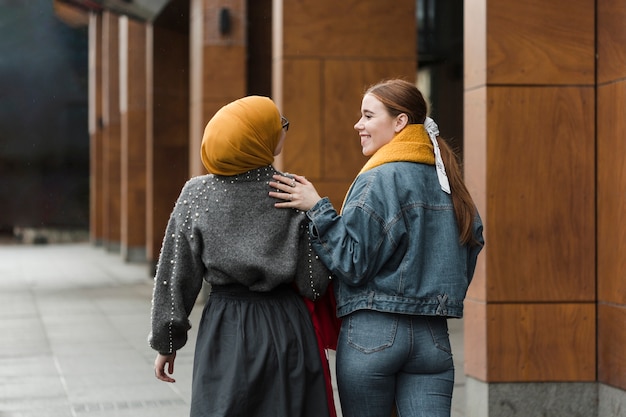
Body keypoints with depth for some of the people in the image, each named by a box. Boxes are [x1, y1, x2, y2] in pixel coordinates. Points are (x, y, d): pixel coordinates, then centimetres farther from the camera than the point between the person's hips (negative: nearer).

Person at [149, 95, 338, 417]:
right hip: (287, 331, 0)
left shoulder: (197, 195, -5)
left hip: (225, 333, 0)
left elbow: (175, 278, -1)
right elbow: (314, 285, -6)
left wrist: (166, 343, 9)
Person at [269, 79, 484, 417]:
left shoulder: (378, 180, -10)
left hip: (372, 333, -6)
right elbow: (472, 245, 18)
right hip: (433, 337, 6)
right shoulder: (447, 180, 11)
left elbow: (353, 262, -13)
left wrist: (316, 209, -10)